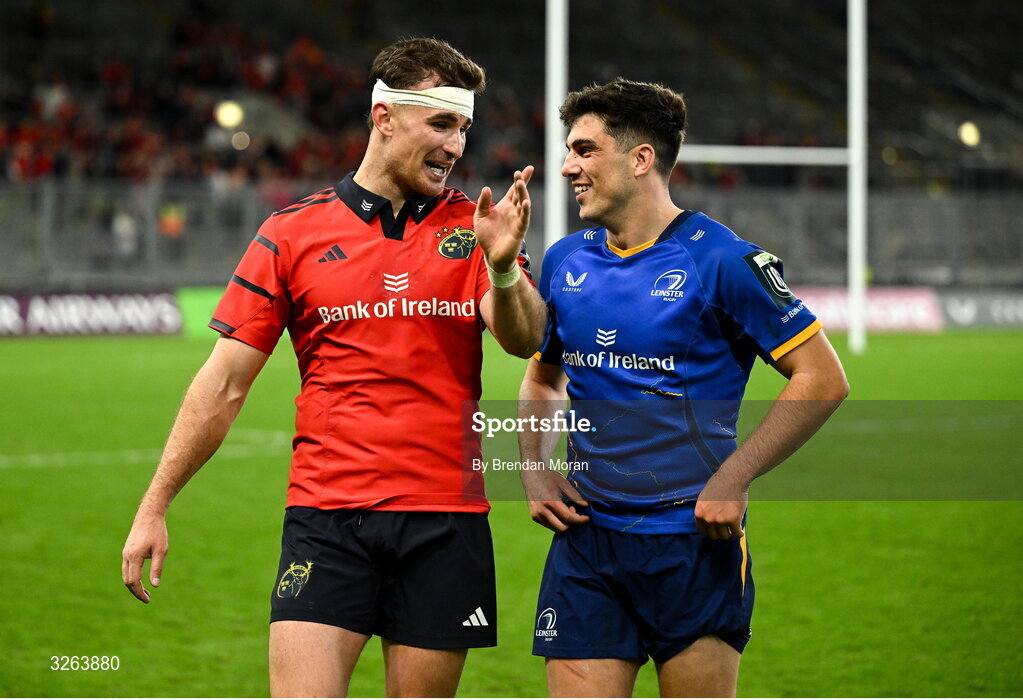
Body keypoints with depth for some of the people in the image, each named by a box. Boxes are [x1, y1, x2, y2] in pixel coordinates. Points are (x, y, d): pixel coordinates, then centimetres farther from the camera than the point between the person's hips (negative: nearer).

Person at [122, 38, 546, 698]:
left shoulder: (473, 228, 8)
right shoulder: (294, 233, 5)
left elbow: (524, 340, -7)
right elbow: (223, 384, 6)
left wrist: (503, 267, -28)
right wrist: (154, 508, 4)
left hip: (444, 518, 1)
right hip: (326, 513, -1)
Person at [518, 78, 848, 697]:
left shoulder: (721, 260, -8)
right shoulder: (565, 262, 9)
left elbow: (824, 379, -7)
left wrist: (732, 480, -14)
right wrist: (535, 469, 7)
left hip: (695, 537, -4)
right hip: (587, 540, 4)